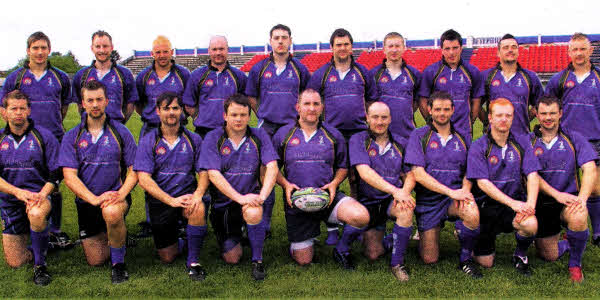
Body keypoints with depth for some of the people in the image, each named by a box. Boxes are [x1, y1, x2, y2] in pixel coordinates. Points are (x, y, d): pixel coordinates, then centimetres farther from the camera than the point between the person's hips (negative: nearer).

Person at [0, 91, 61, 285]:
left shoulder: (44, 136, -3)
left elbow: (55, 174, -4)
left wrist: (41, 195, -21)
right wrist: (17, 191, -21)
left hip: (38, 195, -3)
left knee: (36, 213, -40)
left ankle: (40, 265, -20)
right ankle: (38, 249, 36)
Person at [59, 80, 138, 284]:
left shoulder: (121, 133, -1)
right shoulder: (72, 137, 2)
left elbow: (134, 171, -2)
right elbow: (69, 177, -7)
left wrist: (121, 195, -21)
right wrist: (95, 198, -22)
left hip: (115, 196, -2)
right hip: (86, 202, 3)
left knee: (112, 212, -39)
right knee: (95, 260, 4)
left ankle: (119, 263, -16)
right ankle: (107, 236, 39)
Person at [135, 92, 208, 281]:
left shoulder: (193, 140, 4)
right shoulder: (148, 141, -1)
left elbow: (204, 173, 1)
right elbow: (144, 180, -10)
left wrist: (198, 193, -22)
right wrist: (171, 200, -22)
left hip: (187, 195, 0)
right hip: (159, 201, 0)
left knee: (198, 209, -36)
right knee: (167, 258, 2)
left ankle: (193, 262, -17)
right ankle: (175, 233, 37)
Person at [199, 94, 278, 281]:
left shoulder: (259, 136, 0)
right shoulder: (213, 138, -4)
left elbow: (272, 167, -9)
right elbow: (214, 175, -14)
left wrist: (262, 196, -26)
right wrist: (240, 198, -25)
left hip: (250, 196, 0)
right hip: (223, 202, 0)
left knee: (254, 213, -37)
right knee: (231, 258, -2)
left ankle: (257, 260, -12)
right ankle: (234, 236, 35)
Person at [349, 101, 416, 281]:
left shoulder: (400, 143, 6)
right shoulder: (358, 141, -5)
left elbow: (410, 174, 5)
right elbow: (365, 173, -19)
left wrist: (405, 191, -20)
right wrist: (394, 190, -30)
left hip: (393, 200, 1)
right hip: (368, 202, -1)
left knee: (406, 208, -35)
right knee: (373, 254, -8)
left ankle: (397, 263, -17)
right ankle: (390, 240, 29)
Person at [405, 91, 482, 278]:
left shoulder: (462, 138, 11)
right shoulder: (419, 136, -1)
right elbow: (418, 174, -11)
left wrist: (465, 189, -11)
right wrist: (451, 191, -18)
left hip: (455, 197, 2)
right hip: (428, 200, -2)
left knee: (472, 212, -34)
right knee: (429, 259, -4)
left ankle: (465, 259, -8)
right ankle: (423, 234, 31)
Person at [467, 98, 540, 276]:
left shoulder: (522, 143, 4)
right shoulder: (478, 147, -6)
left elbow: (532, 176, -2)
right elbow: (483, 183, -13)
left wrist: (530, 203, -20)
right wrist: (512, 203, -23)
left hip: (516, 203, 2)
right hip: (486, 206, -2)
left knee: (530, 224, -32)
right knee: (486, 263, -5)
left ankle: (520, 255, 2)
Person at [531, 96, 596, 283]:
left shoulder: (574, 139, 3)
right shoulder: (528, 141, 2)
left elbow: (590, 169, -7)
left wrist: (582, 198, -24)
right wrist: (557, 194, -21)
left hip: (568, 201, -1)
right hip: (541, 204, 1)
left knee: (578, 217, -36)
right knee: (549, 256, 1)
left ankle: (575, 264, -8)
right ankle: (569, 244, 39)